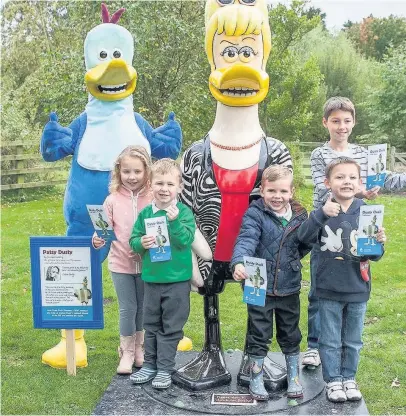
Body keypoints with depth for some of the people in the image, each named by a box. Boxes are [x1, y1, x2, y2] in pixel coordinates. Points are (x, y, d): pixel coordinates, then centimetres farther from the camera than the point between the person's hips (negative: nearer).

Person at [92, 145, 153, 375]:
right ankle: (127, 352, 21)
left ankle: (139, 348, 33)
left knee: (143, 307, 14)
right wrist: (98, 239, -25)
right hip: (121, 263, 0)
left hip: (147, 263, 1)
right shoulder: (113, 199, -4)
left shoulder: (153, 198, -7)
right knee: (127, 308, 5)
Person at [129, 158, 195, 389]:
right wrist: (142, 243, -17)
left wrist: (174, 221, -29)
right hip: (151, 278, 4)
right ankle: (150, 364, 30)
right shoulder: (145, 214, 2)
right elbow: (133, 240, 4)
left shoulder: (184, 213, -9)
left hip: (177, 279, -4)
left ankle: (165, 368, 19)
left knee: (171, 327, 7)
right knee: (151, 324, 16)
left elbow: (186, 240, -19)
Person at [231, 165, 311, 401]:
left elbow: (305, 245, 13)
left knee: (290, 335, 18)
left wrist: (293, 258, -6)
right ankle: (256, 379, 28)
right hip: (259, 286, -3)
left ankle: (294, 377, 36)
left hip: (289, 287, 3)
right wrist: (239, 262, -46)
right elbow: (246, 240, -29)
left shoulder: (299, 216, 0)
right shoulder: (255, 214, -13)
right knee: (259, 335, 10)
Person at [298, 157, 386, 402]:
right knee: (330, 340, 12)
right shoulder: (323, 211, -8)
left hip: (358, 289, 2)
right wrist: (321, 214, -36)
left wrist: (379, 244, -22)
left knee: (353, 341, 18)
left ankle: (349, 377, 36)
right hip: (329, 290, -1)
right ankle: (334, 380, 28)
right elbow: (304, 236, -23)